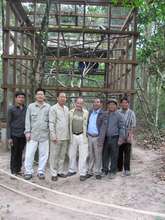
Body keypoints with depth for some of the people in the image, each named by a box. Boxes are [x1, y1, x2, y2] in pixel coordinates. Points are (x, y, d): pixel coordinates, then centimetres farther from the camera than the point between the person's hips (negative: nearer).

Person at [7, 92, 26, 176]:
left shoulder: (26, 109, 7)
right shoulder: (11, 109, -1)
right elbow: (8, 124, -2)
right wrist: (9, 137, -8)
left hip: (23, 135, 3)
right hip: (14, 135, -3)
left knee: (20, 153, 9)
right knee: (14, 154, 3)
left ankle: (18, 170, 20)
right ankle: (13, 171, 13)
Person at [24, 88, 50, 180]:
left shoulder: (48, 107, 3)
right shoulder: (31, 106, 5)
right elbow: (28, 120, 4)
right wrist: (28, 132, -3)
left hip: (44, 135, 1)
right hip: (33, 134, 0)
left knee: (44, 154, 6)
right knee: (29, 154, 1)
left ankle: (41, 171, 19)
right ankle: (28, 172, 14)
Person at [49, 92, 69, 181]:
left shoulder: (66, 109, 13)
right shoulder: (53, 108, -6)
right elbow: (51, 123, -11)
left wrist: (69, 134, 12)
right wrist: (53, 136, -16)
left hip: (65, 137, 6)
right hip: (57, 137, -6)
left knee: (62, 155, 13)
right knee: (54, 155, 2)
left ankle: (60, 171, 23)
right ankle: (54, 173, 10)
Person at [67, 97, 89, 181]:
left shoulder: (86, 113, 0)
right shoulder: (71, 112, 6)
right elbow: (68, 124, 9)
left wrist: (86, 135, -4)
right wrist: (69, 135, 5)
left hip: (82, 136, -3)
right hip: (73, 136, 3)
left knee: (83, 155, -1)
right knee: (72, 154, 13)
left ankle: (83, 173, 8)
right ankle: (72, 170, 30)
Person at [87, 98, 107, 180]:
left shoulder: (103, 114, -8)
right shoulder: (90, 112, 9)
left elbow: (103, 127, -12)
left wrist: (101, 139, -17)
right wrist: (86, 134, 9)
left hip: (97, 137, -4)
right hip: (89, 136, 5)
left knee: (98, 156, 4)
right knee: (90, 155, 12)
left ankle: (98, 172, 16)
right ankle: (90, 171, 21)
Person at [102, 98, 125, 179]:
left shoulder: (119, 115, -1)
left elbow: (121, 127, -3)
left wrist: (121, 138, -10)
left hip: (114, 138, -3)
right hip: (106, 138, 4)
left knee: (114, 156, 4)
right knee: (105, 155, 9)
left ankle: (112, 171, 15)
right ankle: (105, 170, 22)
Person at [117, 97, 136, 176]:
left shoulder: (131, 113, 0)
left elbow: (133, 126, -3)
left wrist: (130, 136, -12)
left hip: (127, 137, -2)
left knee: (127, 154, 1)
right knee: (119, 153, 10)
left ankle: (127, 169, 9)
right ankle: (119, 167, 23)